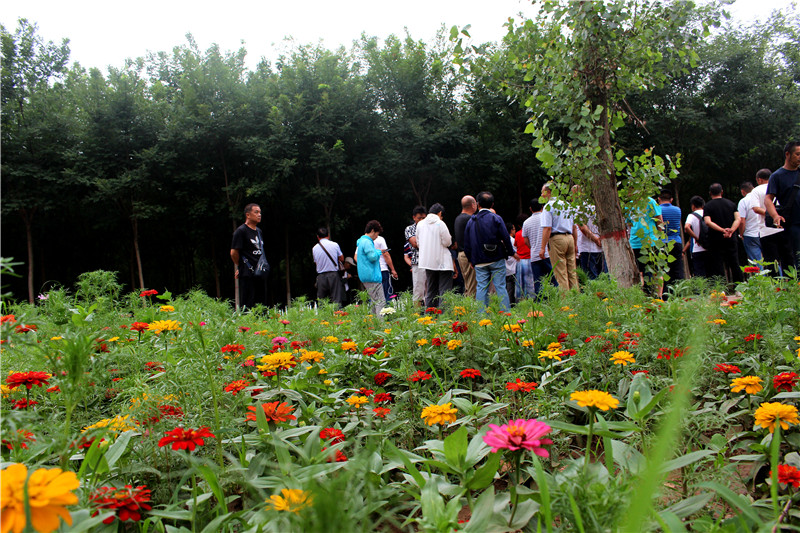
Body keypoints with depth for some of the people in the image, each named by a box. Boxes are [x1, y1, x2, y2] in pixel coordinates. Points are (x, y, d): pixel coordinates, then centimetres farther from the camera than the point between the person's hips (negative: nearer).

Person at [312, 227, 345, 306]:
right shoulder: (335, 245, -3)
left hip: (321, 276, 2)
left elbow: (316, 262, 11)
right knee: (336, 300, 1)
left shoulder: (314, 248, 3)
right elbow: (342, 259, 6)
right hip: (333, 275, -2)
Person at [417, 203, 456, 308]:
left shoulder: (420, 224, 5)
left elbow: (418, 242, 13)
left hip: (427, 262, 6)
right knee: (444, 291, -2)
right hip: (443, 262, -6)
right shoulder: (440, 224, -12)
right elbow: (447, 242, -10)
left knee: (431, 290, 14)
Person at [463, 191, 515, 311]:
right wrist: (511, 253, 6)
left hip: (479, 262, 2)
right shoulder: (496, 219, -3)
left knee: (481, 288, 4)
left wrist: (471, 260, 17)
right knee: (500, 287, 1)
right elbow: (506, 238, -6)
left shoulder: (471, 221, 6)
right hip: (497, 260, -2)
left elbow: (466, 244, 8)